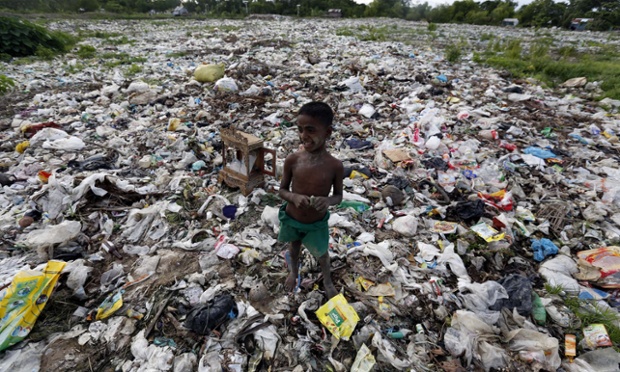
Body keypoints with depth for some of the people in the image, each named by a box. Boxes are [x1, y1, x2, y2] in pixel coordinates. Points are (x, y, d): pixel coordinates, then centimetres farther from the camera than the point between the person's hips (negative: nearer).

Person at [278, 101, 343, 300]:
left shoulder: (335, 166, -22)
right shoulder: (292, 160, -20)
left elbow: (339, 196, -8)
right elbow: (282, 190, -7)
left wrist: (327, 201, -30)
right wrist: (294, 197, -29)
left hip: (317, 223, -1)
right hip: (291, 219, 2)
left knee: (321, 254, 23)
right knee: (294, 247, 30)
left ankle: (327, 280, 56)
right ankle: (294, 271, 63)